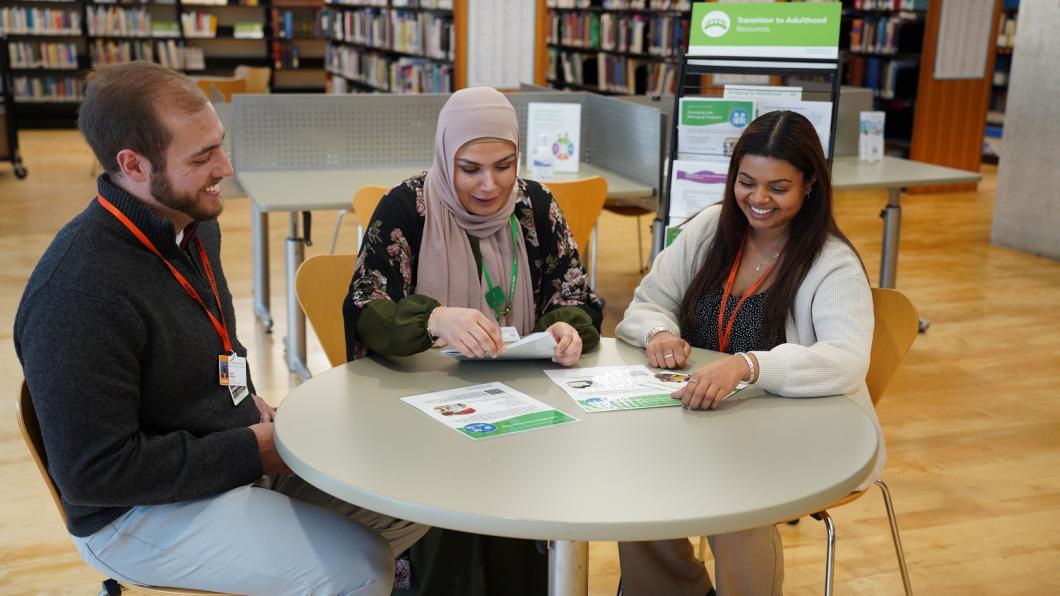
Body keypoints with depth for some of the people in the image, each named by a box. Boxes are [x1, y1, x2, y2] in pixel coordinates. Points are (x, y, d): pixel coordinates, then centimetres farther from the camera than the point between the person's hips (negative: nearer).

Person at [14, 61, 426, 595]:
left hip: (243, 453, 9)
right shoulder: (79, 290, -28)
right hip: (138, 513, -8)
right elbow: (93, 471, -26)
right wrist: (251, 450, -20)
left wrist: (250, 402, 3)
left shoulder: (194, 224, 2)